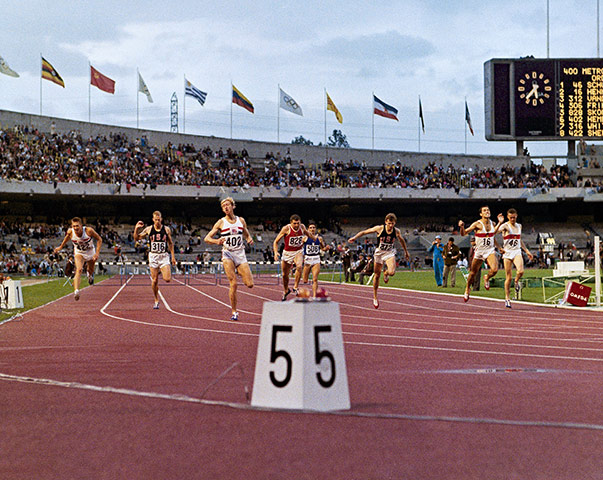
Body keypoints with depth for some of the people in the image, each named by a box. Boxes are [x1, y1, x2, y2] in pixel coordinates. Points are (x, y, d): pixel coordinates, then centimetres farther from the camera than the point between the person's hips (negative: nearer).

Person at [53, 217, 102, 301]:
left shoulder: (88, 230, -31)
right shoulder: (70, 232, -25)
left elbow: (99, 239, -16)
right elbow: (66, 238, 1)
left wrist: (97, 253, -23)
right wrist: (60, 247, 10)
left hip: (90, 253, 1)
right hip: (79, 253, -1)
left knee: (91, 271, 23)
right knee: (79, 270, -27)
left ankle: (90, 274, 63)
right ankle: (76, 291, -39)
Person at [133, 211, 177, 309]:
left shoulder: (166, 229, 2)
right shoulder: (148, 229, 1)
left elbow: (170, 243, 10)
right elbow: (136, 239, 3)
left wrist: (173, 256, 6)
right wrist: (136, 228, -13)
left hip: (164, 256, 0)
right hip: (153, 256, 0)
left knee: (167, 279, -13)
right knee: (154, 281, 0)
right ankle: (156, 301, 15)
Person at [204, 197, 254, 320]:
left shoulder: (241, 220, 8)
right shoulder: (221, 222, 0)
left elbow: (247, 235, 21)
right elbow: (207, 238, -1)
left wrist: (250, 239, -3)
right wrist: (217, 241, -22)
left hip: (240, 254, 3)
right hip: (228, 254, -3)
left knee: (250, 285, -5)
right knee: (233, 284, -15)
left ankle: (238, 271, 28)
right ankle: (234, 312, -4)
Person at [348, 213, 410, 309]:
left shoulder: (397, 231, -8)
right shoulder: (379, 228, -15)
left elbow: (401, 240, 14)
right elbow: (364, 232, -7)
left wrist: (406, 252, 24)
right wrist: (354, 237, -18)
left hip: (389, 253, 1)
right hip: (379, 253, -1)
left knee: (392, 272, -24)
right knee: (377, 276, 6)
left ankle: (386, 273, 16)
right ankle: (375, 297, 22)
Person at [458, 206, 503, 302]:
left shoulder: (492, 223, 3)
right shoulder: (477, 224, -11)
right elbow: (464, 233, -12)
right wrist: (462, 227, -33)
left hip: (490, 251, 2)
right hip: (479, 251, -2)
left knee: (495, 269, -22)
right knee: (473, 273, 8)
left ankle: (487, 278, 13)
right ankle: (467, 289, 36)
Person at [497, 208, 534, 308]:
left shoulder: (519, 226, 12)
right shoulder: (505, 226, -4)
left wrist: (527, 251, 22)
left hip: (517, 252, 3)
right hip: (507, 253, -3)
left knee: (521, 271, -23)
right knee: (509, 277, -2)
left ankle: (516, 282, 10)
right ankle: (507, 299, 10)